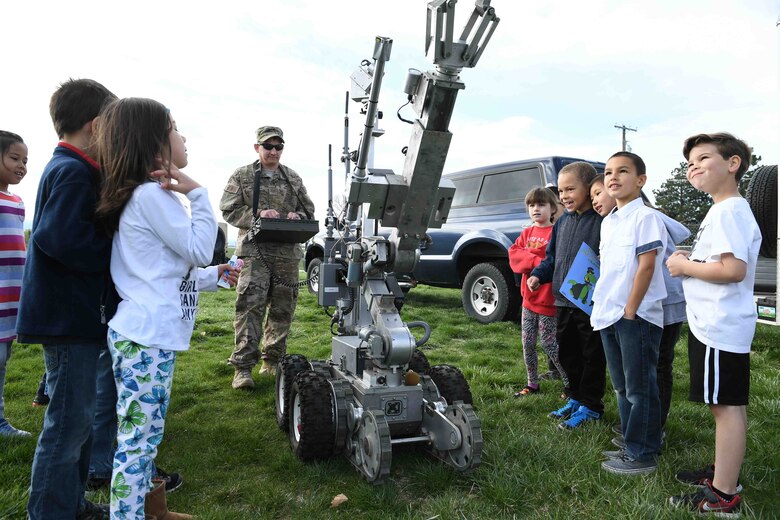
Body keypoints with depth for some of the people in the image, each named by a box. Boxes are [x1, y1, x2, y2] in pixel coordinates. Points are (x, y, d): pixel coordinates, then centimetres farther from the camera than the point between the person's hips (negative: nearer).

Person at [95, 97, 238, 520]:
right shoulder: (153, 194, -15)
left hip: (150, 334, 11)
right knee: (138, 438, -2)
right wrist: (196, 193, -10)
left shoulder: (148, 194, 18)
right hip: (146, 339, -11)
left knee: (145, 434, 20)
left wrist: (214, 276, 22)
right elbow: (199, 249, -12)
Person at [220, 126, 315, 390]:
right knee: (250, 306, -11)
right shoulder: (242, 176, 5)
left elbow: (309, 210, 18)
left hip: (288, 252, 4)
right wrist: (257, 215, -16)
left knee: (282, 309, 9)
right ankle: (243, 366, -6)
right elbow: (229, 210, 0)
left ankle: (272, 360, 22)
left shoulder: (293, 178, 15)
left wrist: (298, 216, -5)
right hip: (255, 251, -4)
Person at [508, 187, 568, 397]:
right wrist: (536, 261, -17)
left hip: (548, 299, -7)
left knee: (548, 344, -3)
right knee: (527, 343, 12)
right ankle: (532, 385, 26)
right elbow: (514, 254, -3)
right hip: (529, 298, 7)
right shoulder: (527, 233, 11)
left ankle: (570, 384, 14)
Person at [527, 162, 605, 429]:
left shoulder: (603, 221, -12)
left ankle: (590, 405, 20)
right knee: (568, 354, 17)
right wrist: (538, 275, 3)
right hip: (563, 302, 8)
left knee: (592, 357, 7)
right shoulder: (562, 222, 11)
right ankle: (575, 398, 33)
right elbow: (552, 257, 18)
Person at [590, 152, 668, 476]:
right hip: (609, 316, 9)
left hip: (638, 316, -8)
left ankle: (643, 455, 13)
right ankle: (632, 445, 30)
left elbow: (646, 267, -15)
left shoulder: (645, 217, -10)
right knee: (622, 387, 17)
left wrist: (630, 312, -16)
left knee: (640, 388, 1)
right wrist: (601, 308, 13)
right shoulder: (607, 222, 14)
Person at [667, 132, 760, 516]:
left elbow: (734, 269, -27)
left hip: (719, 327, -11)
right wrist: (691, 261, 8)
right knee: (727, 404, 18)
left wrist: (685, 267, -14)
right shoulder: (723, 210, 17)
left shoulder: (728, 211, -16)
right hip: (716, 323, 11)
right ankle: (723, 472, 32)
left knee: (726, 405, -3)